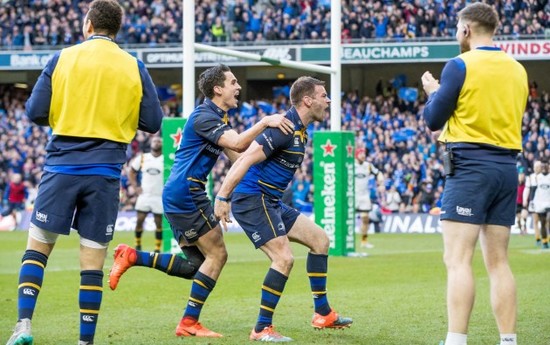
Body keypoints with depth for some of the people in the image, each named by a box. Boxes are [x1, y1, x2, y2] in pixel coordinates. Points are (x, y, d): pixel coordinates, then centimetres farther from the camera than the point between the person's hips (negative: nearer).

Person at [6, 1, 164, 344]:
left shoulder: (62, 59, 0)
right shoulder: (134, 67, 3)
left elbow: (36, 112, 0)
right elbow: (153, 122, 5)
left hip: (62, 165, -1)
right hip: (106, 171, 1)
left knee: (37, 246, 8)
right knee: (93, 260, 4)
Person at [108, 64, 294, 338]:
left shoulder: (220, 119, 18)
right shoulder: (203, 117, -14)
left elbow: (239, 156, 14)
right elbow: (237, 144, -27)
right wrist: (265, 122, -27)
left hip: (178, 196, 10)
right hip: (186, 194, -10)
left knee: (196, 264, 10)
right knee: (217, 254, -6)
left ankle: (132, 257, 5)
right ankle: (189, 323, -4)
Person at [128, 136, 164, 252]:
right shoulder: (142, 158, 4)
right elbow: (131, 172, 14)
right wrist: (136, 187, 4)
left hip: (160, 196, -1)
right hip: (144, 195, 2)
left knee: (159, 223, 2)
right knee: (140, 220, -3)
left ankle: (157, 248, 8)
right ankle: (137, 245, 11)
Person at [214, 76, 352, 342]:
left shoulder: (300, 130, 13)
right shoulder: (285, 128, -19)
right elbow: (245, 160, -24)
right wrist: (222, 197, -26)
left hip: (271, 202, 10)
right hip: (252, 199, -10)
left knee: (320, 240, 12)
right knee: (284, 259, -17)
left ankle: (323, 313, 18)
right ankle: (262, 329, -8)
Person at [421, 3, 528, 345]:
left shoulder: (461, 65, -8)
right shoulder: (517, 69, 11)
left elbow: (434, 119, -4)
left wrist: (433, 92, 16)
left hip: (469, 166, -6)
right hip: (507, 166, 6)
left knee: (458, 259, -10)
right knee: (498, 261, 10)